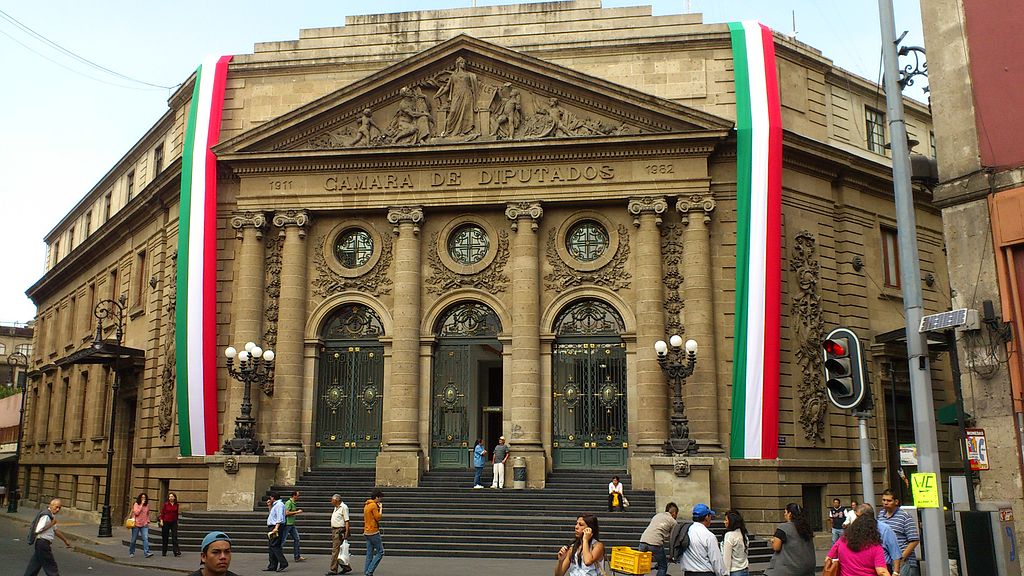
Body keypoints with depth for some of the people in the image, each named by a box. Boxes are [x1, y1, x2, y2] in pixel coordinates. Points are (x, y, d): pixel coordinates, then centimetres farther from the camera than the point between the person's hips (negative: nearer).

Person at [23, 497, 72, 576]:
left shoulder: (51, 516, 14)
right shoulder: (45, 516, -18)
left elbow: (55, 530, 25)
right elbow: (38, 531, -27)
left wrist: (65, 540, 27)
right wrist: (51, 524, -21)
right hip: (43, 543, -10)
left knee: (34, 566, 15)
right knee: (51, 567, -2)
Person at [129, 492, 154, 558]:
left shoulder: (147, 505, 9)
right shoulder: (136, 504, -2)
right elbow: (136, 513, -17)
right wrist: (141, 505, -16)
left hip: (144, 525, 2)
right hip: (136, 524, -2)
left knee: (145, 538, -13)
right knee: (133, 539, 8)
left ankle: (146, 552, -20)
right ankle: (131, 553, 23)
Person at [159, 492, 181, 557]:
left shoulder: (176, 505, 5)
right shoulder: (165, 504, -2)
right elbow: (162, 513, -2)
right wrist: (161, 520, -9)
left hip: (174, 522, 1)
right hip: (166, 522, -1)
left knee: (175, 537, -8)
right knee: (165, 537, 7)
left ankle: (176, 551, -13)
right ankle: (164, 552, 17)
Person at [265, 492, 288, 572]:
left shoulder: (279, 504, -10)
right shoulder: (275, 505, 21)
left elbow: (280, 518, -20)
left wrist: (276, 527, -28)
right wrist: (269, 506, 26)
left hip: (276, 527, -11)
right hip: (272, 528, 11)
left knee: (274, 546, -15)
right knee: (271, 547, 9)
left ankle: (283, 563, -16)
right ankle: (272, 566, 12)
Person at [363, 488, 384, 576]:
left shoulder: (366, 505, 15)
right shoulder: (373, 505, -14)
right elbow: (378, 517, -14)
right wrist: (380, 508, -5)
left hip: (367, 532, 9)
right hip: (373, 532, -9)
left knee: (369, 554, 11)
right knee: (380, 552, -4)